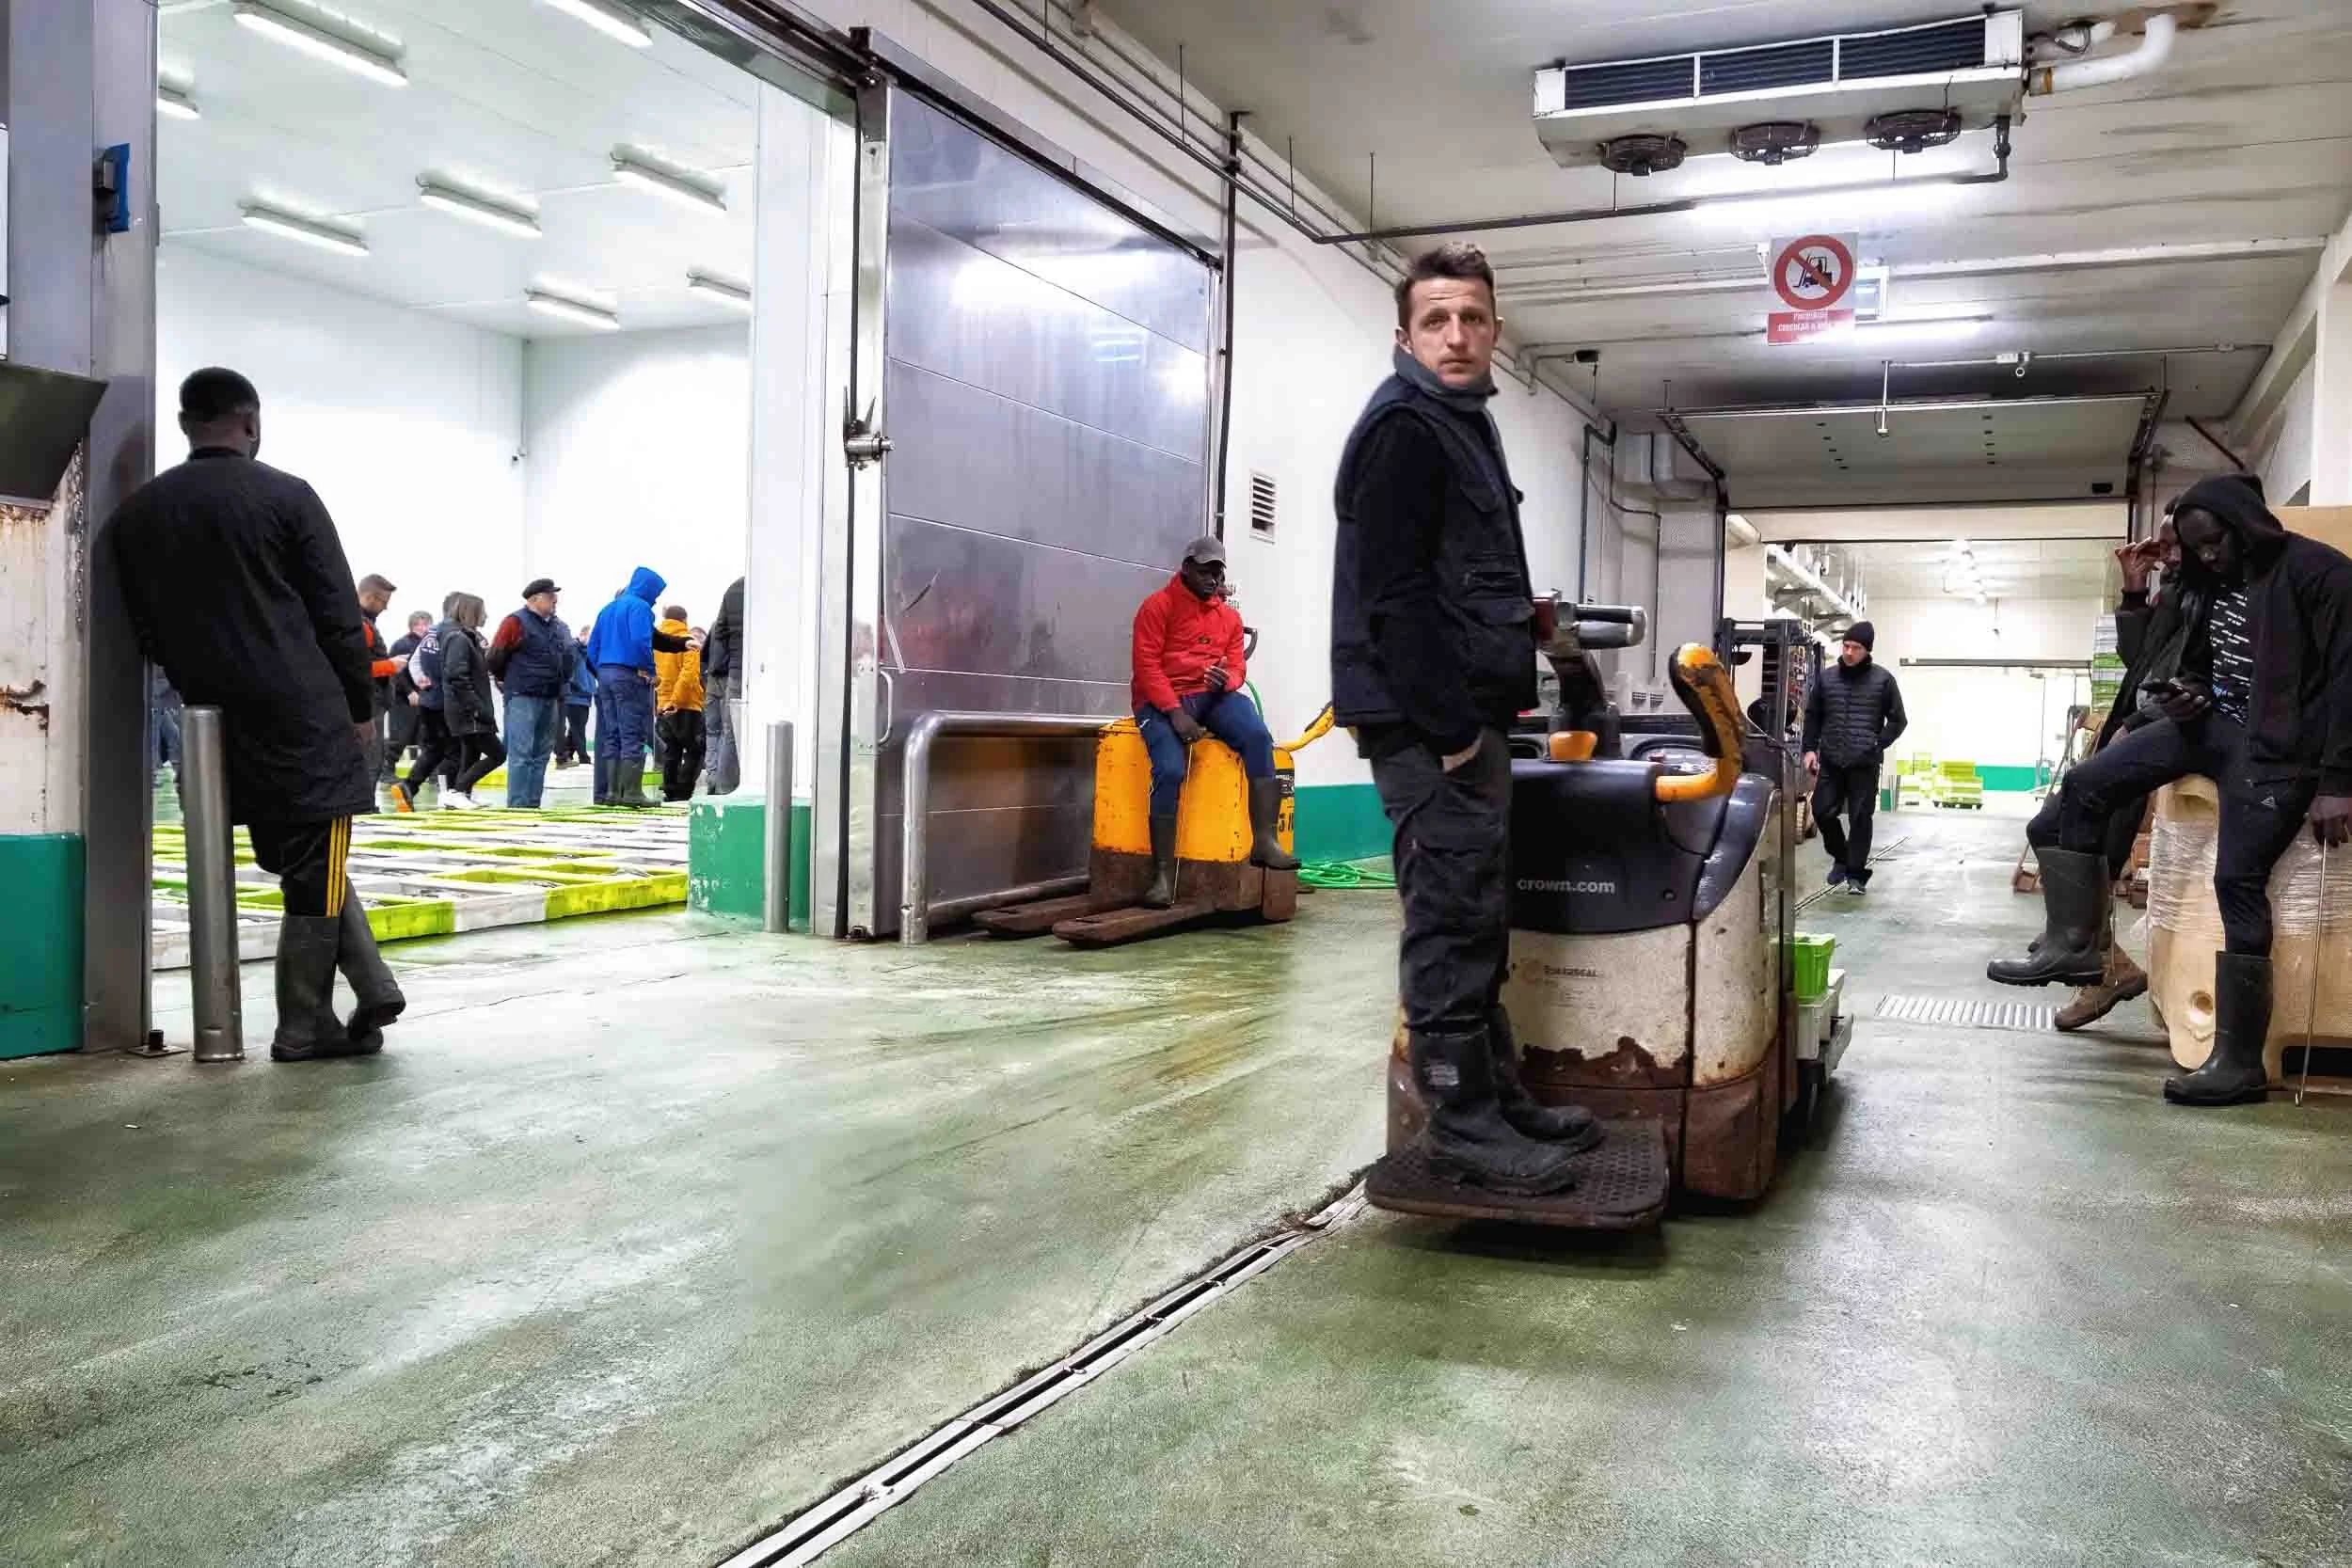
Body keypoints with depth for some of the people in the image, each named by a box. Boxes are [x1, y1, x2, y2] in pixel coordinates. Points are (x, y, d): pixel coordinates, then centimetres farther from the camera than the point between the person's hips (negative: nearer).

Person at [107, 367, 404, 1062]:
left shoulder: (137, 512, 9)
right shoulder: (287, 496, -6)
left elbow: (147, 627, 12)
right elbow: (339, 615, -7)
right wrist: (360, 705, 1)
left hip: (221, 721, 5)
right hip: (306, 715, -5)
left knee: (302, 865, 15)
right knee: (315, 871, 1)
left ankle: (372, 989, 11)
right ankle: (304, 1027, 5)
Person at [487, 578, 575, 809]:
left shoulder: (560, 627, 16)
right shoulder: (517, 622, -6)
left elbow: (569, 658, 26)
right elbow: (496, 657, -5)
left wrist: (562, 683, 16)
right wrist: (506, 680, 8)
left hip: (551, 700, 7)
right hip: (523, 697, -7)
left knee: (541, 755, 8)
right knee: (521, 753, -10)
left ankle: (533, 803, 12)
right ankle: (518, 804, -11)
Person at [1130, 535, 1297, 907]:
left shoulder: (1230, 617, 18)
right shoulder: (1159, 607, 1)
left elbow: (1236, 666, 15)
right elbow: (1147, 665, -7)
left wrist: (1227, 679, -13)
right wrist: (1175, 712, -19)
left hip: (1213, 695, 4)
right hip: (1162, 701, -4)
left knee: (1258, 736, -26)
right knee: (1170, 771, -27)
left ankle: (1264, 840, -28)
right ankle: (1163, 876, -23)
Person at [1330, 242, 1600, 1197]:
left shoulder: (1462, 426, 21)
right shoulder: (1403, 427, -10)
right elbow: (1391, 594, -20)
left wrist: (1490, 709, 16)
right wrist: (1448, 729, -20)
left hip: (1463, 719, 10)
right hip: (1428, 723, -10)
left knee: (1475, 918, 14)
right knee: (1452, 918, -6)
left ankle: (1498, 1099, 23)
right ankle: (1462, 1123, 2)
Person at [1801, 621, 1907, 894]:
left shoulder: (1883, 679, -1)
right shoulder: (1826, 677, 6)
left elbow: (1898, 720, 4)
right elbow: (1812, 715, 14)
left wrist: (1877, 746, -7)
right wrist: (1810, 748, 6)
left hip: (1864, 764, -3)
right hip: (1830, 761, 3)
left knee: (1860, 818, 1)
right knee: (1822, 811, 2)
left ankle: (1856, 873, 10)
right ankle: (1841, 857, 26)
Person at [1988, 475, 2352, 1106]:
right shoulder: (2218, 585, 13)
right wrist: (2191, 693, 2)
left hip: (2277, 747, -8)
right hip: (2213, 723, 8)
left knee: (2238, 878, -16)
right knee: (2085, 785, -3)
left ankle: (2239, 1063, -11)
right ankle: (2073, 943, 0)